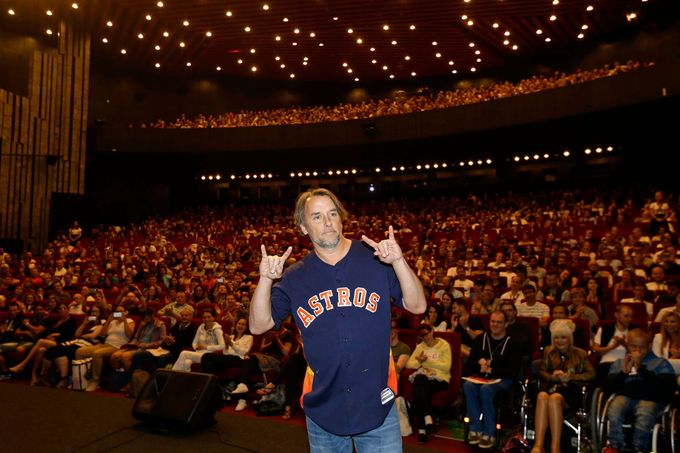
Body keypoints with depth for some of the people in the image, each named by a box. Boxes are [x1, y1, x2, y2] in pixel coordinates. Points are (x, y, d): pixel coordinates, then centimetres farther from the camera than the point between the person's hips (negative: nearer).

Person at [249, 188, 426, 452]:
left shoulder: (375, 260, -4)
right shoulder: (295, 277, 0)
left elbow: (417, 306, -11)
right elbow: (259, 325, -5)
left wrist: (398, 262, -26)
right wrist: (266, 280, -20)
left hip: (377, 405, -1)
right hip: (323, 408, 2)